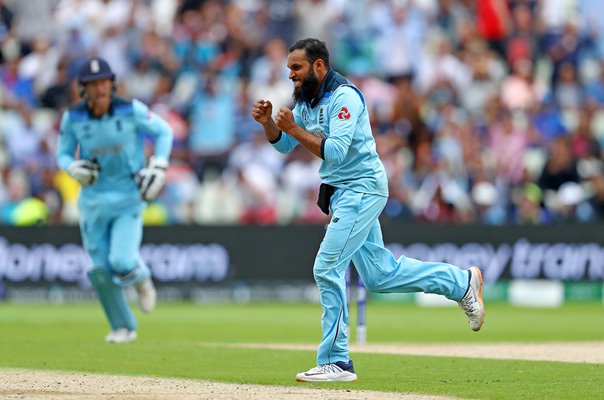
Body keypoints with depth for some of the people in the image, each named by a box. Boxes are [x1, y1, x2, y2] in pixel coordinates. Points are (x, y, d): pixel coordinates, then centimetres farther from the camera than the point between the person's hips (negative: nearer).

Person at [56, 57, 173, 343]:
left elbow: (164, 131, 1)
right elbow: (63, 154, 5)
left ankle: (141, 279, 18)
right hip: (93, 199, 3)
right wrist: (74, 167, -17)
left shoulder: (131, 110, -13)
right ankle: (123, 327, 23)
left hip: (129, 198, -2)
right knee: (100, 270, 3)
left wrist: (158, 167, -11)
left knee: (121, 261, -19)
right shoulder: (72, 117, -8)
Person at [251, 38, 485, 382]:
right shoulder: (306, 101, 10)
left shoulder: (344, 97, -18)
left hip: (361, 189, -10)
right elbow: (283, 145, 12)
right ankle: (462, 282, 26)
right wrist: (268, 121, -6)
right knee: (379, 274, 13)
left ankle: (336, 362, -8)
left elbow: (334, 152, -27)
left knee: (327, 267, -14)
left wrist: (294, 128, -28)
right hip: (340, 193, 10)